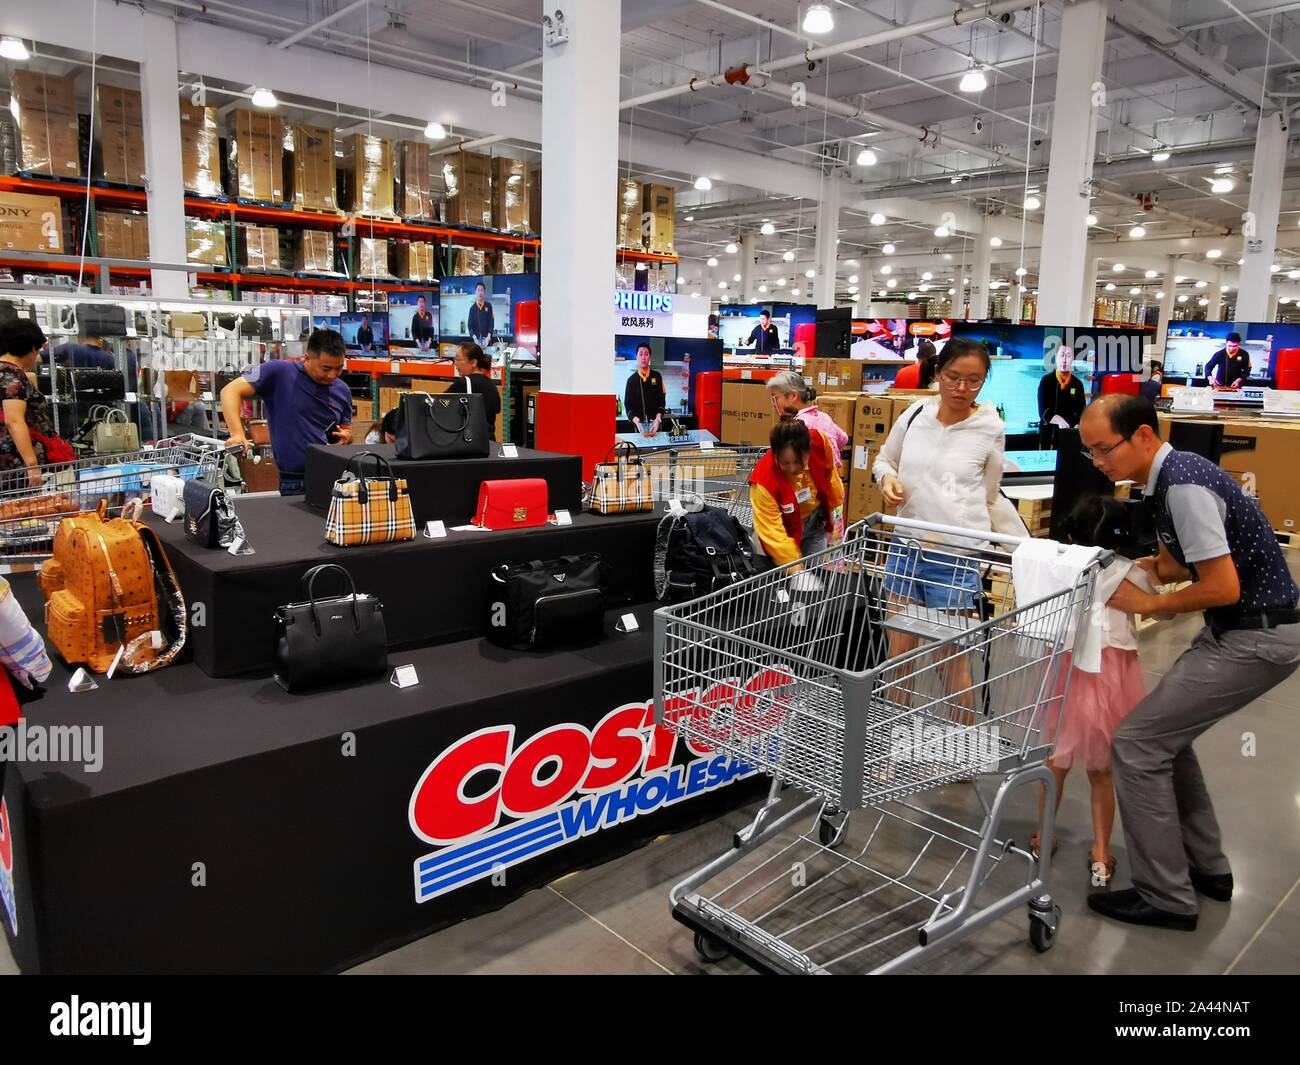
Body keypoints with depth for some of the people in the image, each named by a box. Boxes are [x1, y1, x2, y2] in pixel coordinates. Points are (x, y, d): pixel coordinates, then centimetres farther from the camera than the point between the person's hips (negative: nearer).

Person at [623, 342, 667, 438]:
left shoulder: (657, 377, 5)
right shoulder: (631, 380, 3)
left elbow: (662, 400, 2)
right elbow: (628, 405, -1)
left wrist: (658, 418, -16)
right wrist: (636, 420, -20)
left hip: (655, 424, 1)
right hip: (639, 425, -1)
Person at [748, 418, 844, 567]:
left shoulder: (819, 442, -28)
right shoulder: (763, 481, -38)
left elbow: (831, 477, -5)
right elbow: (774, 534, -34)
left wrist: (836, 515, 6)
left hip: (816, 521, 4)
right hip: (787, 529, -3)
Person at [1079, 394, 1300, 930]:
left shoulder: (1184, 486, -24)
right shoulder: (1168, 475, 7)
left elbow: (1223, 587, -25)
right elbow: (1172, 564, 17)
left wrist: (1146, 603, -12)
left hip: (1257, 638, -10)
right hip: (1240, 627, 10)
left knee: (1137, 743, -7)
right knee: (1165, 732, 19)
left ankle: (1165, 896, 6)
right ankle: (1206, 866, 31)